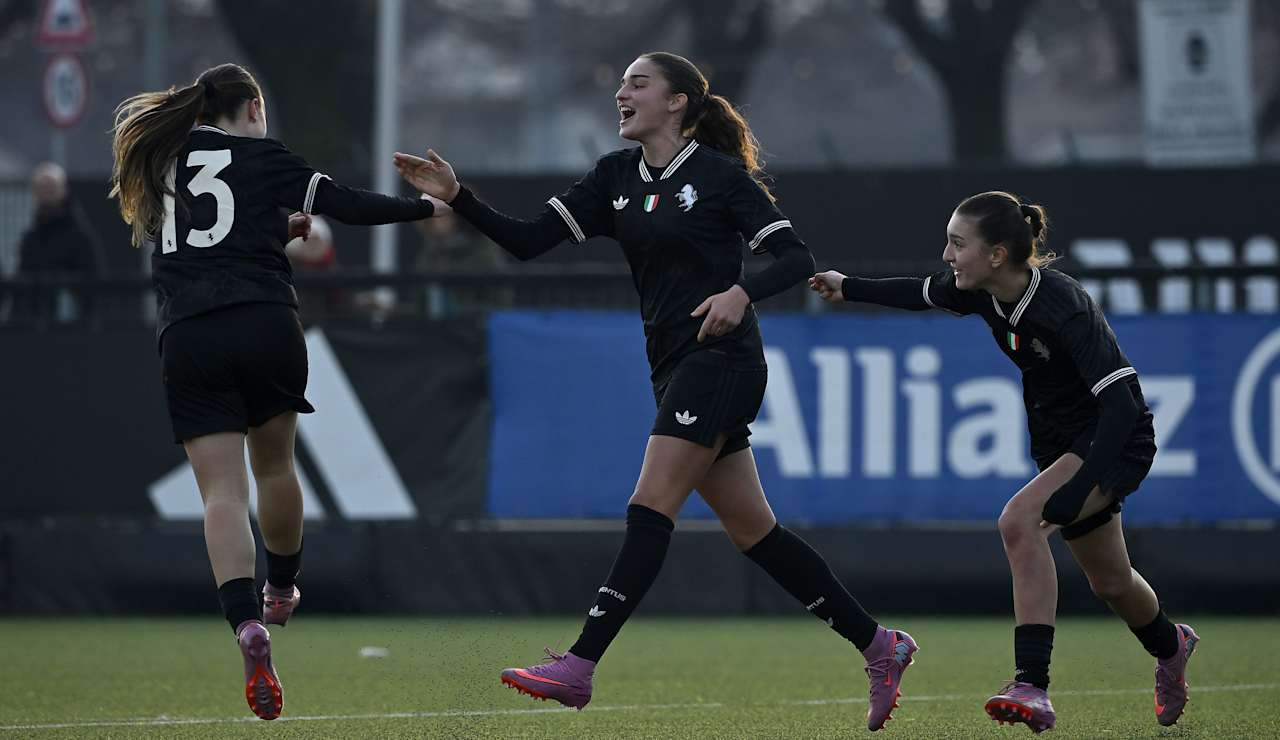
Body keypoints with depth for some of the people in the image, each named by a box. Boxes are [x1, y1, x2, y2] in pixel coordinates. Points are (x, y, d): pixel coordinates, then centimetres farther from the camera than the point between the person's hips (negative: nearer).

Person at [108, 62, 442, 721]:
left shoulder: (165, 155, 18)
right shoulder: (261, 155, 6)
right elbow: (348, 206, 2)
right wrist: (428, 206, 10)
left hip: (187, 337, 2)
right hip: (266, 326, -2)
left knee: (222, 490, -6)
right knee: (274, 464, 21)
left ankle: (248, 624, -27)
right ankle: (281, 590, 41)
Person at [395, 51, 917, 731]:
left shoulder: (721, 175, -7)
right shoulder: (618, 176, 11)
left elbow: (797, 258, -9)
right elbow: (528, 241, 6)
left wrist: (741, 293, -26)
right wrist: (457, 197, -6)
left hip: (721, 360, -8)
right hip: (675, 367, 8)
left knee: (649, 511, -15)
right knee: (753, 531, 9)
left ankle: (578, 668, -21)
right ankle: (877, 645, 18)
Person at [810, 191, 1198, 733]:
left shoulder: (1063, 308, -33)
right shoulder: (984, 293, -11)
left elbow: (1122, 403, -38)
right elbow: (922, 293, 14)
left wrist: (1074, 494, -44)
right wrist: (849, 288, 19)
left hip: (1118, 443, -8)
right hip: (1059, 441, 8)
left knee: (1019, 520, -30)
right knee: (1109, 582, 23)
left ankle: (1033, 687, -32)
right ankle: (1170, 647, 55)